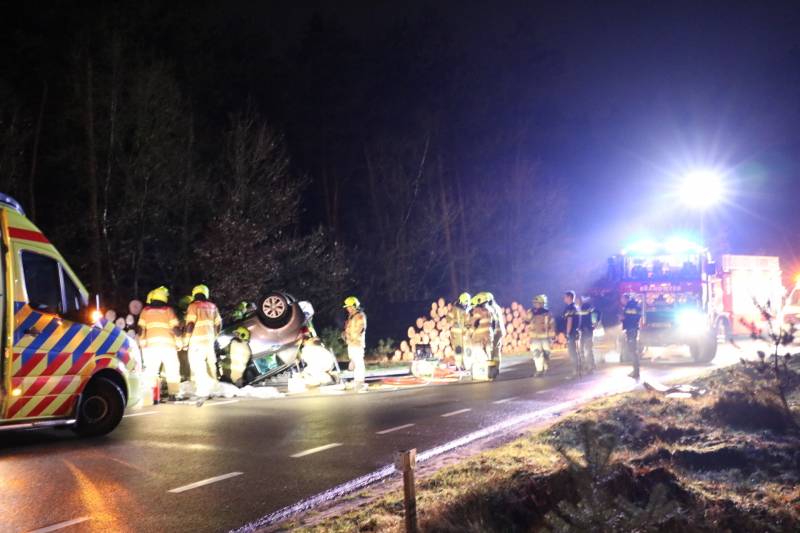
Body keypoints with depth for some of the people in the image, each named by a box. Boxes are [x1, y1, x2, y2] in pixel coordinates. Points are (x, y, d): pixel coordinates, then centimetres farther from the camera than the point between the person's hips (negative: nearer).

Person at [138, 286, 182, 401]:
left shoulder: (146, 310, 12)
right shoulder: (168, 310, 9)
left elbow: (141, 329, 5)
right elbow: (176, 328, 1)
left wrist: (141, 343, 14)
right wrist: (179, 342, 11)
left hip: (151, 344, 0)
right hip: (168, 344, 0)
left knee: (151, 371, 5)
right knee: (172, 370, 11)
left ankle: (154, 397, -3)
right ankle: (173, 394, 4)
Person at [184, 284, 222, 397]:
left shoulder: (193, 306, -7)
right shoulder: (212, 306, 12)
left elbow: (190, 324, -14)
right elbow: (218, 323, 17)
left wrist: (185, 340, -7)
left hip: (197, 339, -7)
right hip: (209, 338, 7)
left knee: (197, 364, -5)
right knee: (209, 363, 15)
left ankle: (202, 389, -11)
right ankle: (210, 386, 22)